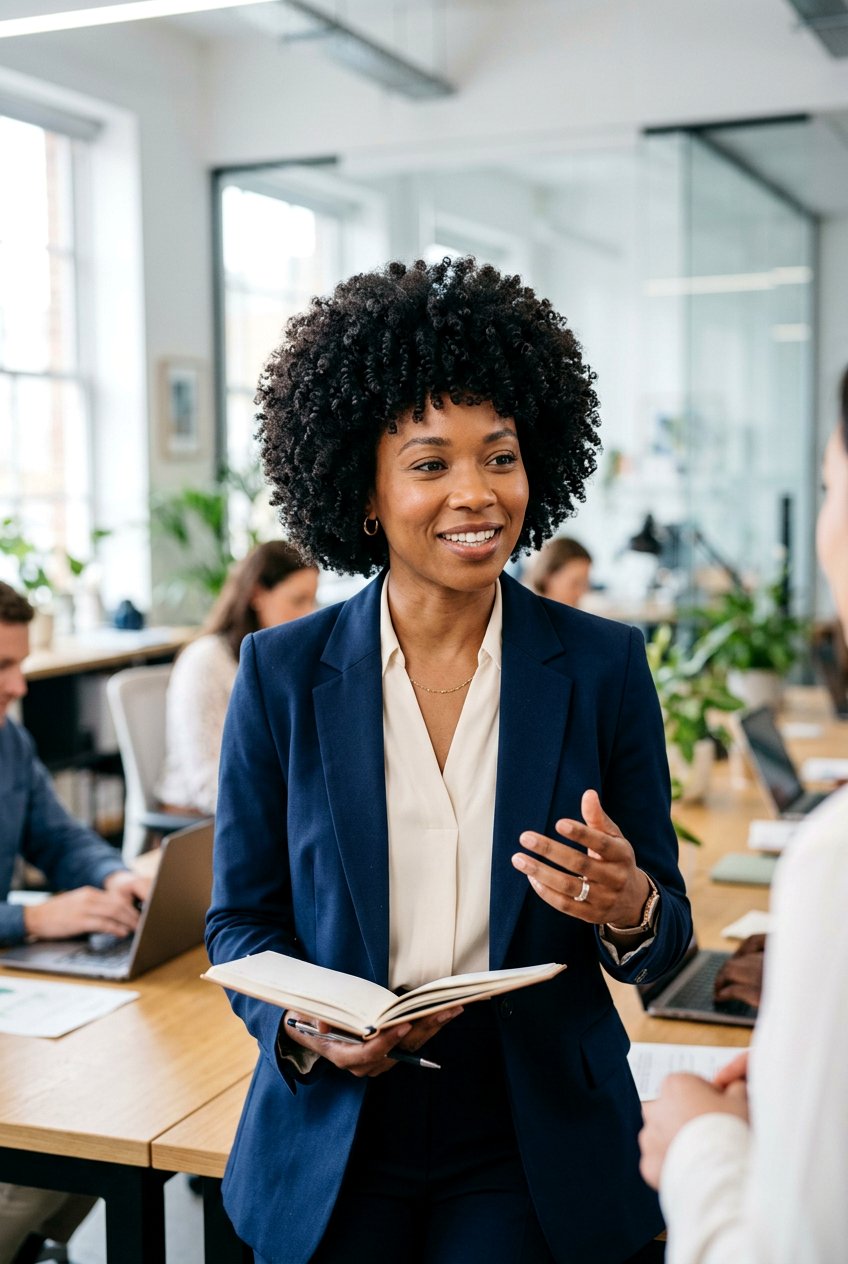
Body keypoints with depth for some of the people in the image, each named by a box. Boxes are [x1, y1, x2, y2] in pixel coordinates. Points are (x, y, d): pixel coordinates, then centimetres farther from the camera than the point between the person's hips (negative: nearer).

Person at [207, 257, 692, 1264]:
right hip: (331, 1143, 1)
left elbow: (667, 931, 1)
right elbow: (242, 917, 3)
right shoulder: (282, 675, -4)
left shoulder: (605, 668, -5)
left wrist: (629, 911, -22)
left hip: (535, 1154, 0)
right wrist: (304, 1026, -16)